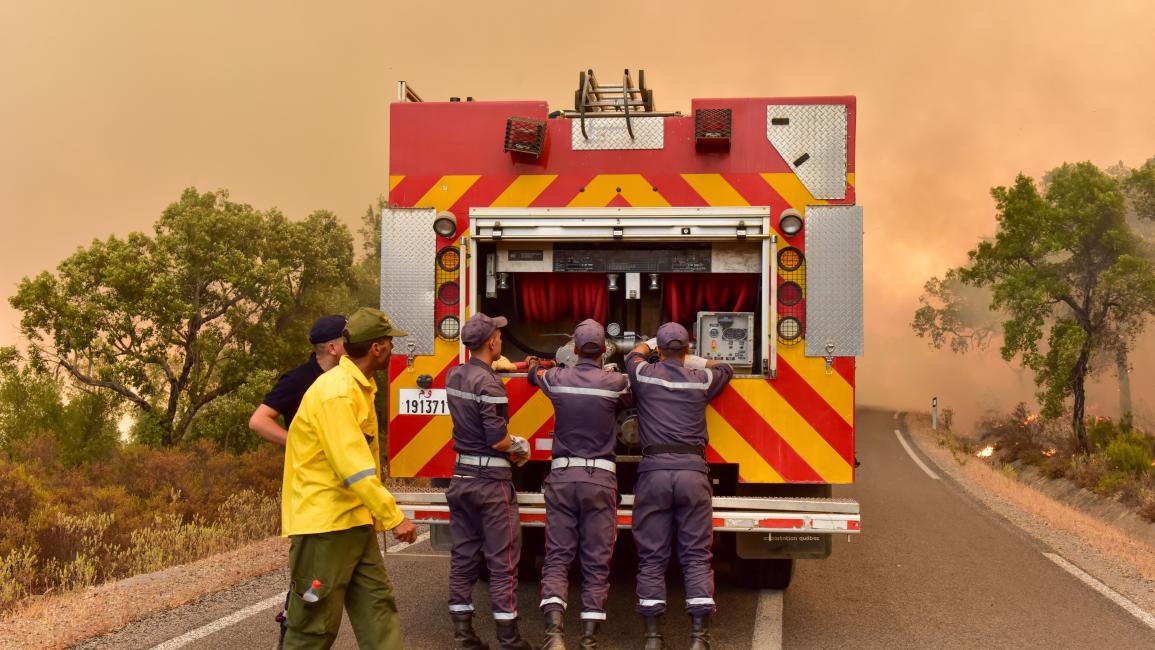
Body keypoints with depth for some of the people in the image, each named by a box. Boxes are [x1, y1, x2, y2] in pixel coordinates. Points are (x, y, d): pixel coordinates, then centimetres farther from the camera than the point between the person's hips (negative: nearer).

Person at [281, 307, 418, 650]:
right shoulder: (336, 392, -19)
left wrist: (378, 515, 19)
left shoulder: (359, 387, 14)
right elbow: (353, 467, -24)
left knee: (378, 608, 7)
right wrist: (394, 517, -23)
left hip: (356, 522, 10)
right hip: (324, 523, -10)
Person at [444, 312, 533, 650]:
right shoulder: (489, 384, -19)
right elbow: (498, 440, -21)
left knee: (463, 556, 11)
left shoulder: (454, 376, 6)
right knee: (502, 560, 0)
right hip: (490, 482, -8)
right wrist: (518, 446, 0)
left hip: (461, 477, 8)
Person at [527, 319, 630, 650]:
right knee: (596, 562, 4)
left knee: (557, 557, 4)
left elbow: (535, 376, 27)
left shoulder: (556, 378, 2)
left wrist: (533, 367, 51)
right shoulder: (616, 383, -4)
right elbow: (628, 402, 19)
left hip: (562, 476, 1)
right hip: (600, 477, -1)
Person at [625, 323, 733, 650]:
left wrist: (653, 343, 52)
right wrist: (692, 360, 38)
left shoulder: (644, 374, 8)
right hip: (692, 470, 0)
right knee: (696, 557, 4)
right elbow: (726, 369, 33)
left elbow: (635, 353, 34)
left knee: (651, 558, 6)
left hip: (654, 470, 0)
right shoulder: (701, 379, 9)